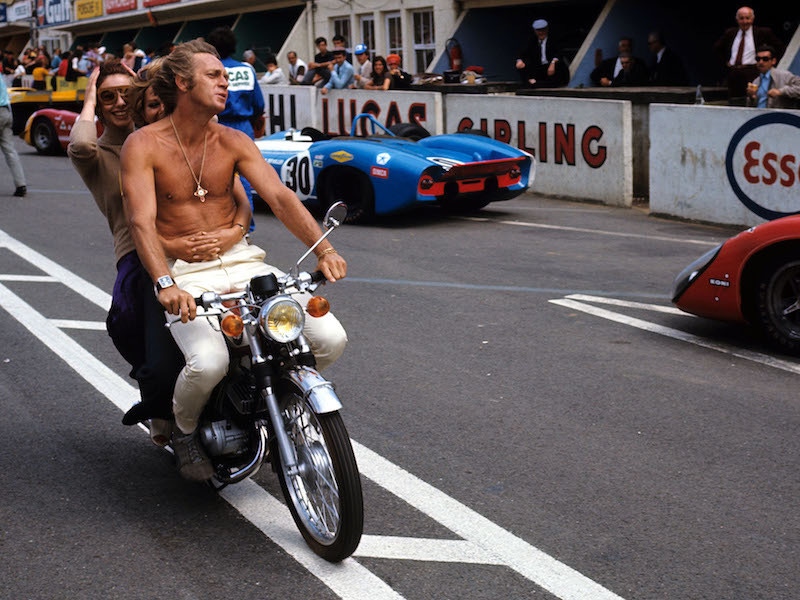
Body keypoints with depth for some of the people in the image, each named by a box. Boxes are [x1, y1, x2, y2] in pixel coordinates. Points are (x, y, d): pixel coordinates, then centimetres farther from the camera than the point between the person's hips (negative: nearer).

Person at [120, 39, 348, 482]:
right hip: (185, 275, -4)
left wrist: (324, 250, -20)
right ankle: (183, 430, 3)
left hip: (242, 261, 4)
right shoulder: (143, 145, -4)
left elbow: (279, 196, -4)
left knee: (330, 339, -14)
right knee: (208, 362, -33)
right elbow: (141, 221, -16)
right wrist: (166, 284, -34)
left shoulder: (234, 142, 8)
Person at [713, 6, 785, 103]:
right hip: (732, 73, 4)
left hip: (751, 73, -4)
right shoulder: (730, 33, 13)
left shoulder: (762, 32, 3)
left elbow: (779, 47, 8)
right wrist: (725, 62, 14)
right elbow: (717, 48, 26)